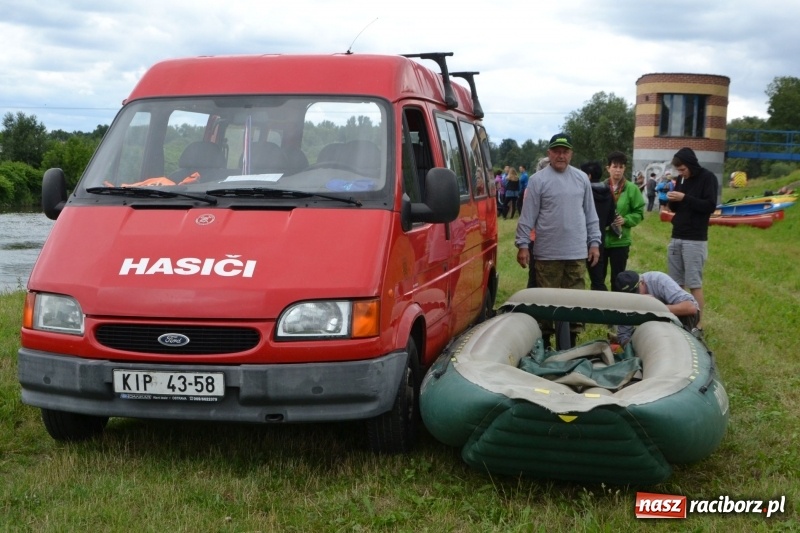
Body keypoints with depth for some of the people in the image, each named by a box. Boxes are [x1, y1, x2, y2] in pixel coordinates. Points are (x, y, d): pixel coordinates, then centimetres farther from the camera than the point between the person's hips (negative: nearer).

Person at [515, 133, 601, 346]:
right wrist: (522, 244, -8)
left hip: (577, 252, 4)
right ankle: (544, 342, 12)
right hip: (547, 253, -3)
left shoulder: (582, 179, 9)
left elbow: (590, 214, 13)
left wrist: (594, 242, 9)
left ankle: (571, 342, 16)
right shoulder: (538, 180, -3)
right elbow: (528, 216, -4)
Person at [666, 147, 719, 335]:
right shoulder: (681, 179, 13)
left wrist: (684, 198, -20)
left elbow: (710, 206, -15)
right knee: (676, 283, 7)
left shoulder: (707, 178, -6)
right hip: (676, 238, 7)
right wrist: (671, 200, -5)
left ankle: (697, 324, -1)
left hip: (695, 240, -6)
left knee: (694, 284, -6)